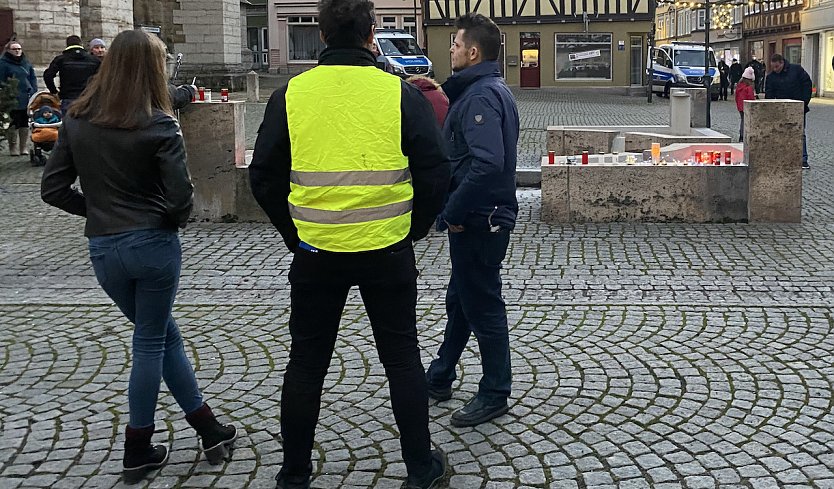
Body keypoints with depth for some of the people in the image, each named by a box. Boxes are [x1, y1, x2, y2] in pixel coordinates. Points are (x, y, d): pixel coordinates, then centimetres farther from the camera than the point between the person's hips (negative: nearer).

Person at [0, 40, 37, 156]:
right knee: (14, 124, -2)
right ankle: (14, 149, 5)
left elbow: (33, 78, 15)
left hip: (27, 99, 5)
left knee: (25, 124, 8)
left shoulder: (27, 63, 13)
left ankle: (24, 148, 15)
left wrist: (33, 92, 3)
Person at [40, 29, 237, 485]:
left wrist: (95, 208, 13)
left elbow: (52, 187, 2)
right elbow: (180, 196, -17)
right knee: (151, 342, 12)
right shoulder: (159, 126, -13)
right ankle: (137, 451, 24)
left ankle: (209, 429, 23)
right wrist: (171, 220, 4)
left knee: (163, 333, 18)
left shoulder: (76, 120, 1)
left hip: (102, 248, 4)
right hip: (153, 243, -4)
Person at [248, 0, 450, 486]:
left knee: (306, 362, 15)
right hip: (389, 255, 0)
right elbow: (436, 172, -4)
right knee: (402, 358, 15)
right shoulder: (402, 94, -6)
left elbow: (265, 177, 2)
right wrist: (415, 228, 10)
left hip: (315, 254, 1)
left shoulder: (290, 95, -3)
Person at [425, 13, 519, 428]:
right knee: (460, 300, 20)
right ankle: (439, 379, 35)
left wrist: (453, 213, -24)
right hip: (480, 217, 11)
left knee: (482, 307, 2)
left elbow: (487, 163, -30)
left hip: (478, 221, -11)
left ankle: (494, 395, 16)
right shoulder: (490, 90, 13)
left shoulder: (481, 96, -20)